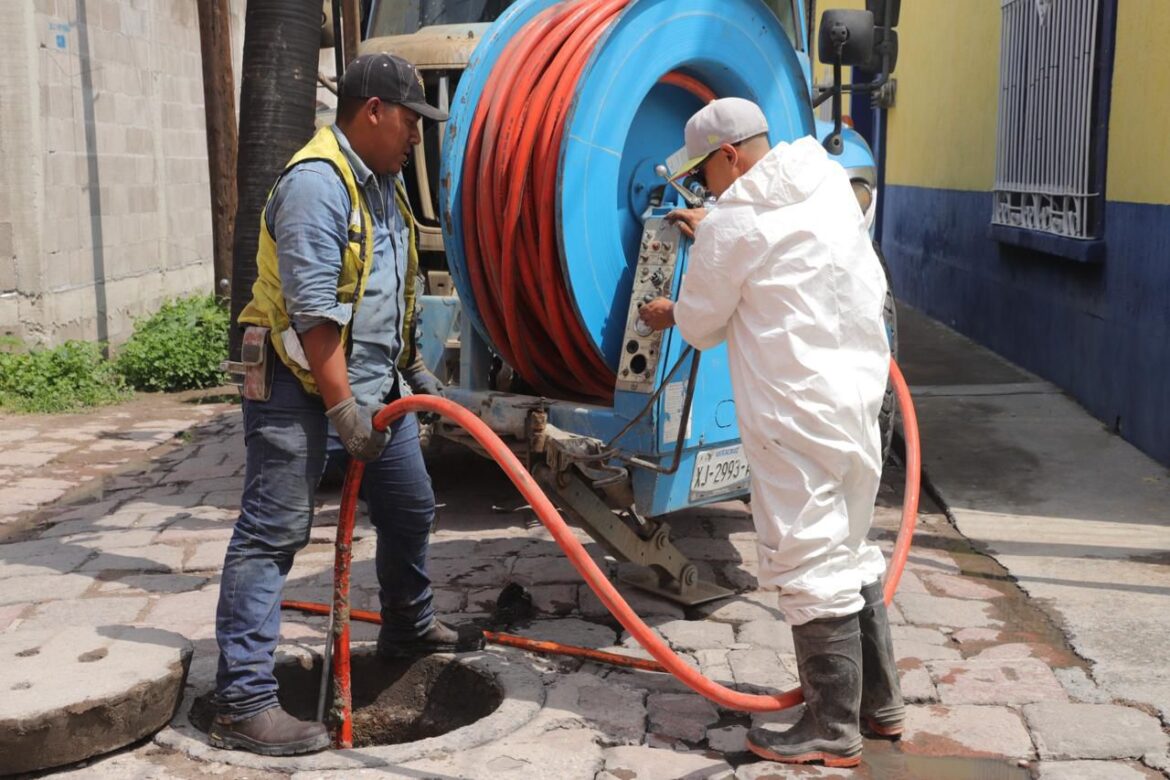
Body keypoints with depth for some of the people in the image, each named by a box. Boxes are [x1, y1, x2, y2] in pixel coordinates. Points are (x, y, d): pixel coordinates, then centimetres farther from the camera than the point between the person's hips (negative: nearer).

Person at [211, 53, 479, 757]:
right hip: (301, 386, -10)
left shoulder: (383, 182, 13)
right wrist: (342, 408, -23)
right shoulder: (316, 183, -18)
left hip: (375, 383, 10)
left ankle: (410, 627, 40)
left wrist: (392, 385, 23)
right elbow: (314, 314, -23)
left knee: (411, 507, 18)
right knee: (273, 534, -8)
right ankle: (243, 703, -6)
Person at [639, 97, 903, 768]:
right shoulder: (830, 184, 9)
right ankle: (880, 702, 29)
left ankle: (834, 734, 8)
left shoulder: (735, 221, -13)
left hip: (796, 416, -9)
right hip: (858, 396, 9)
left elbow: (702, 325, 0)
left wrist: (669, 314, 21)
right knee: (850, 550, 19)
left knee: (810, 564, -1)